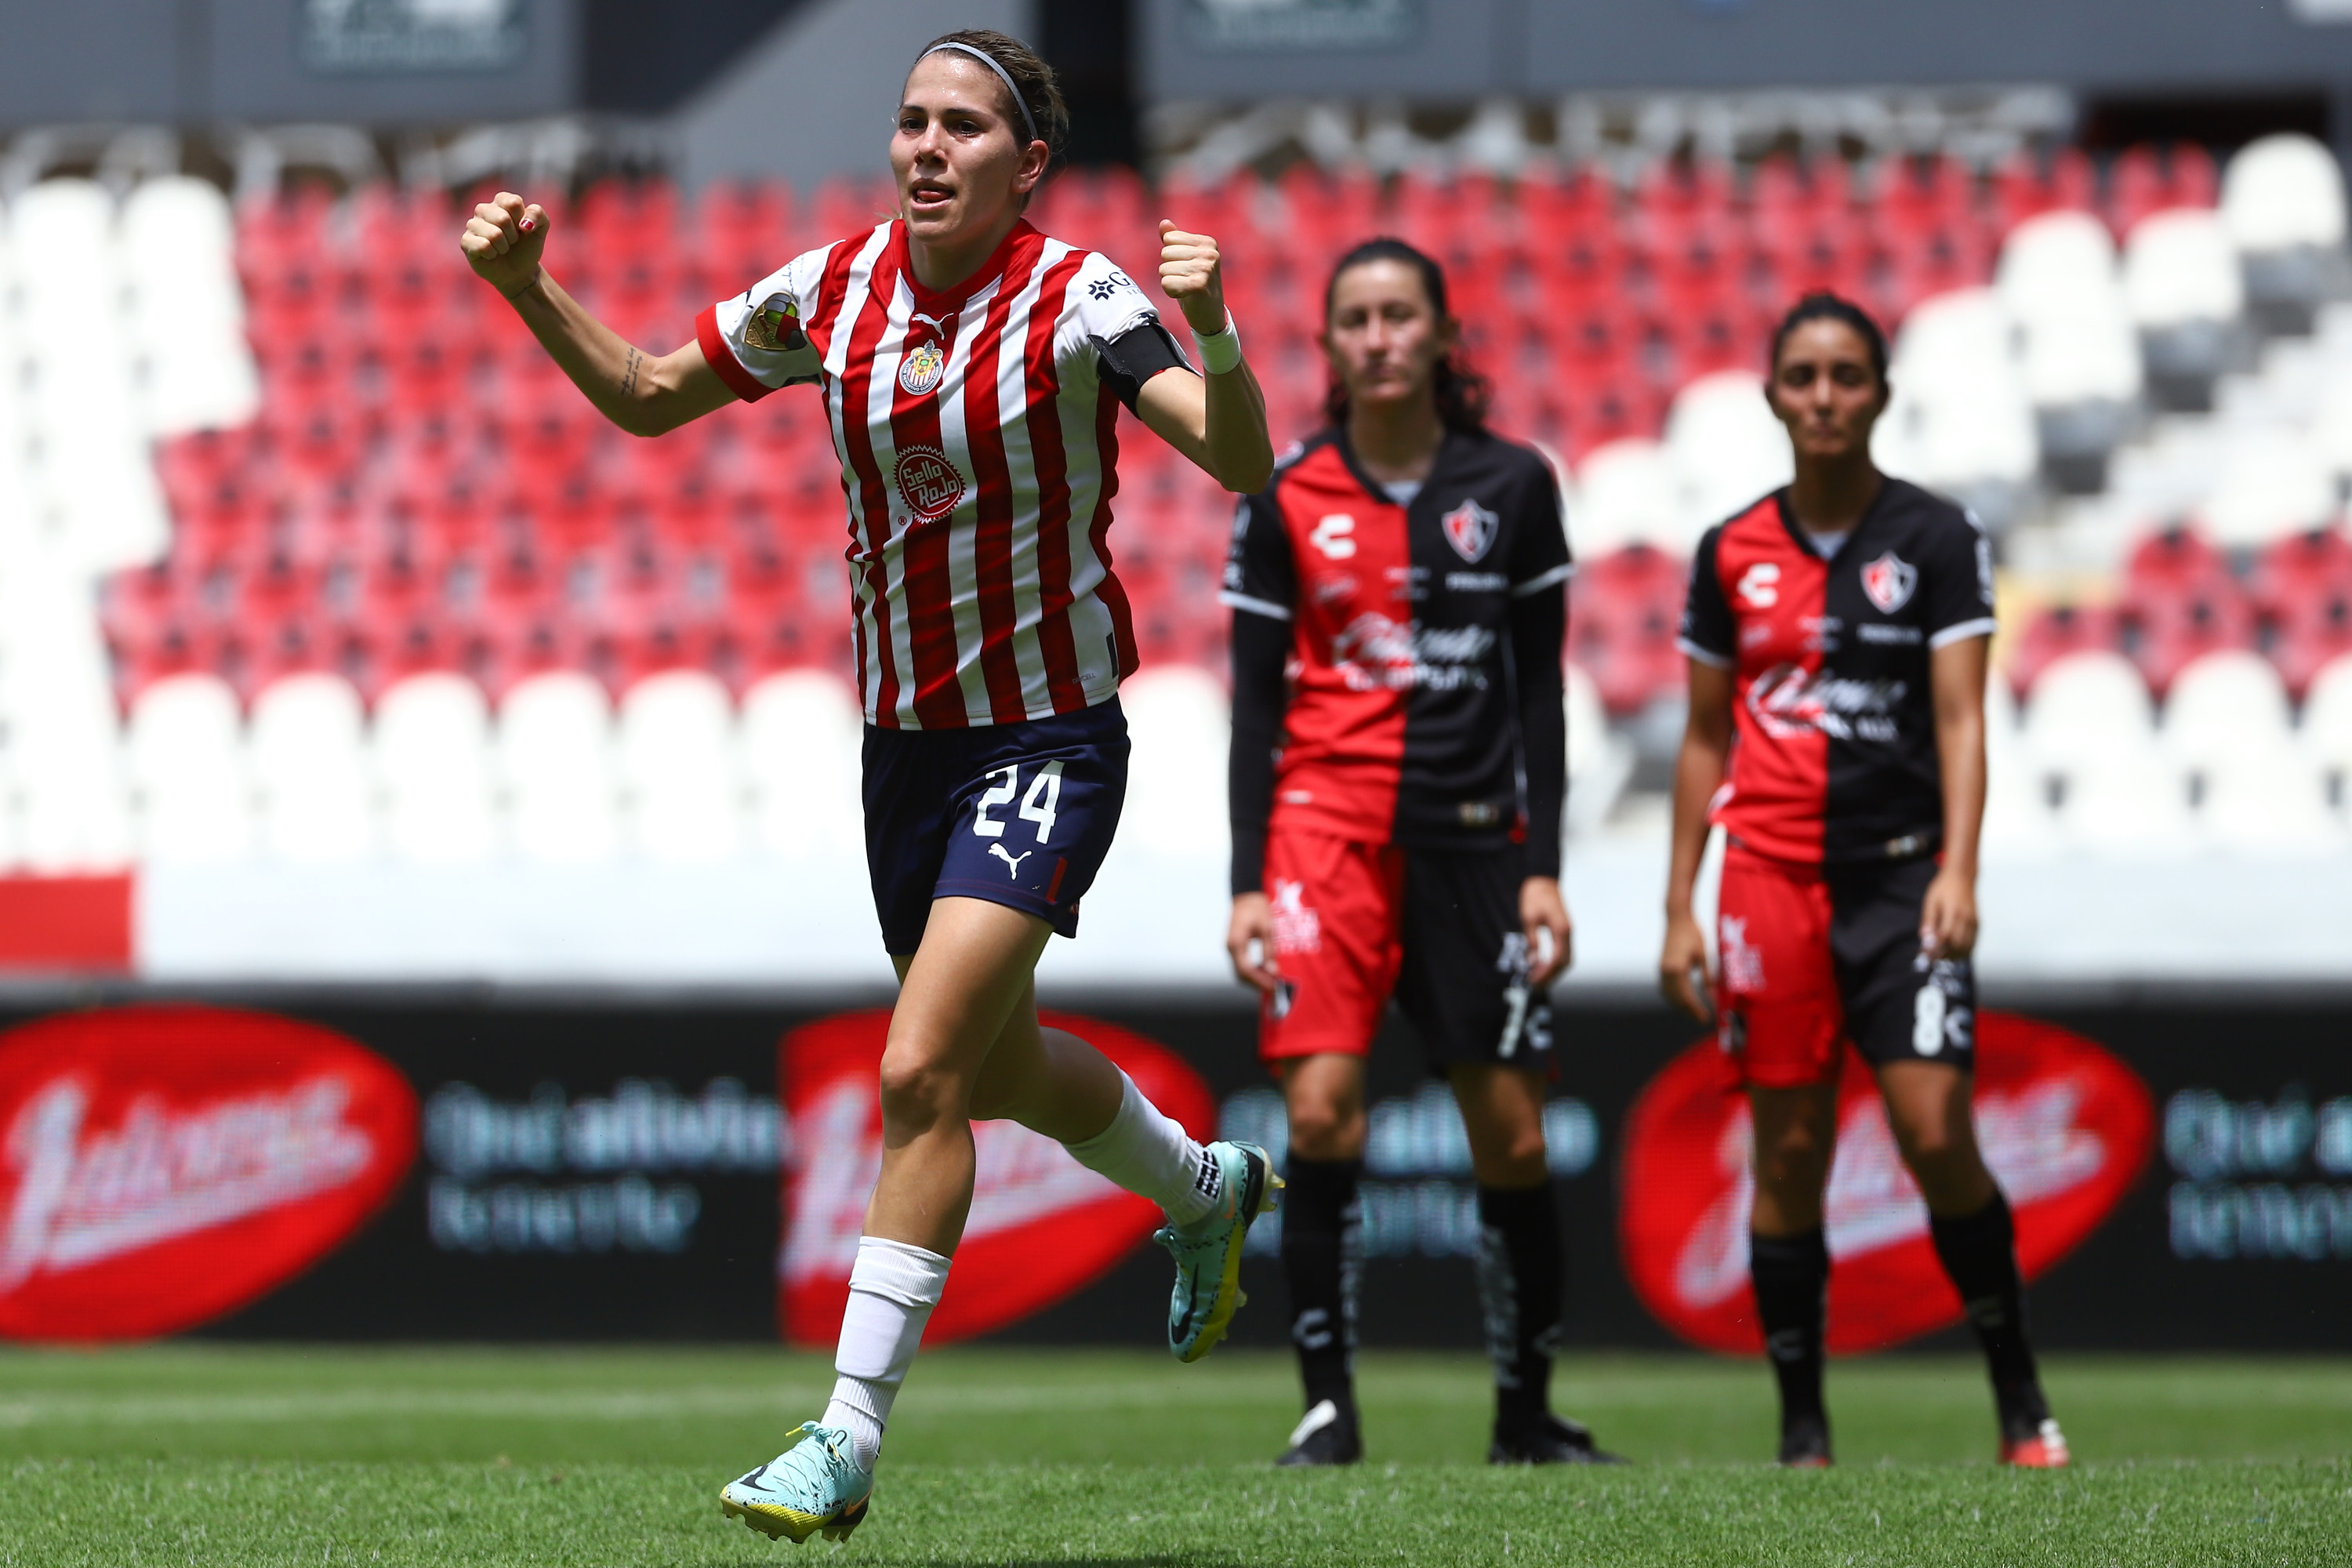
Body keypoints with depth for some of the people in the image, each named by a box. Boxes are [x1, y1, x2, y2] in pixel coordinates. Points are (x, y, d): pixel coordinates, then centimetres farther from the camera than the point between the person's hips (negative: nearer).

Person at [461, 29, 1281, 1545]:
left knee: (922, 1072, -17)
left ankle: (850, 1436, -13)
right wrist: (529, 291, -3)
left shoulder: (1077, 300, -15)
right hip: (906, 730, 6)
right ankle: (1205, 1190, 51)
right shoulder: (832, 292, -1)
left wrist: (1212, 336, -43)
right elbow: (647, 397, 12)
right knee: (998, 1069, 20)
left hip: (1050, 736, -6)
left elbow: (1242, 464, -25)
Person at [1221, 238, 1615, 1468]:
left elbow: (1540, 688, 6)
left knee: (1513, 1139, 2)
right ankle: (1327, 1404, -9)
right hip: (1329, 823, -1)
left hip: (1472, 835, 1)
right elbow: (1256, 703, 4)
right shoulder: (1286, 501, 2)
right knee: (1320, 1112, -17)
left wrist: (1542, 868, 0)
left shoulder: (1512, 487, 5)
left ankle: (1526, 1410, 17)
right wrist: (1246, 883, -3)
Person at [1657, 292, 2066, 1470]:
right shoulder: (1732, 555, 8)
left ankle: (2020, 1395, 3)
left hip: (1900, 874, -2)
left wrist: (1957, 873, -17)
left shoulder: (1936, 539, 1)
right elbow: (1705, 740, 13)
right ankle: (1801, 1423, 8)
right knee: (1789, 1153, 1)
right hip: (1773, 876, 2)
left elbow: (1960, 720, -4)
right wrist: (1679, 909, 9)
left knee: (1937, 1137, -11)